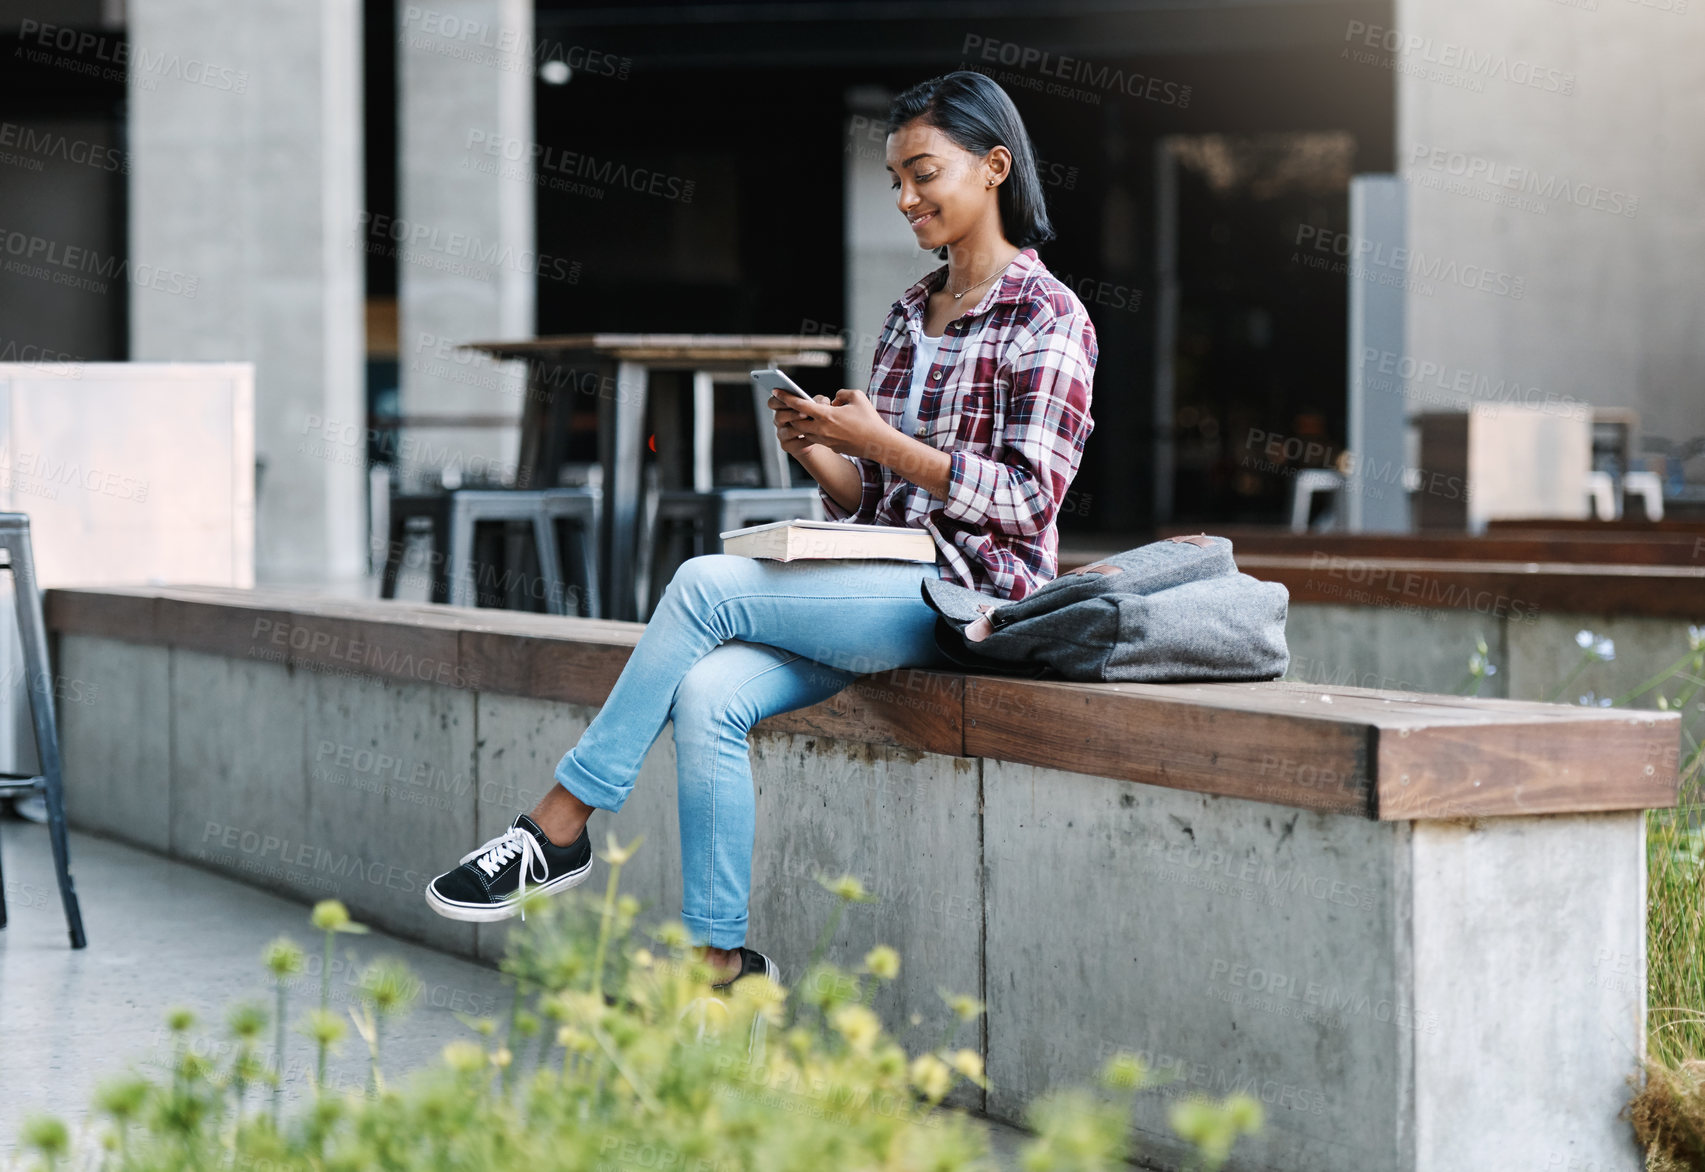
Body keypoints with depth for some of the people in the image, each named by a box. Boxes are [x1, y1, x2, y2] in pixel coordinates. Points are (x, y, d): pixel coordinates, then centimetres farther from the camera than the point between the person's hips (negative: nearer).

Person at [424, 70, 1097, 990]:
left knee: (704, 585, -23)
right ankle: (722, 961, -19)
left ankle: (558, 827, -14)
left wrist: (875, 439, -16)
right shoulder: (911, 312, 19)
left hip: (973, 592, -7)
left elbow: (1026, 498, -13)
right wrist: (818, 453, -3)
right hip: (887, 584, 7)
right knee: (706, 694, -21)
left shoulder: (1048, 318, -3)